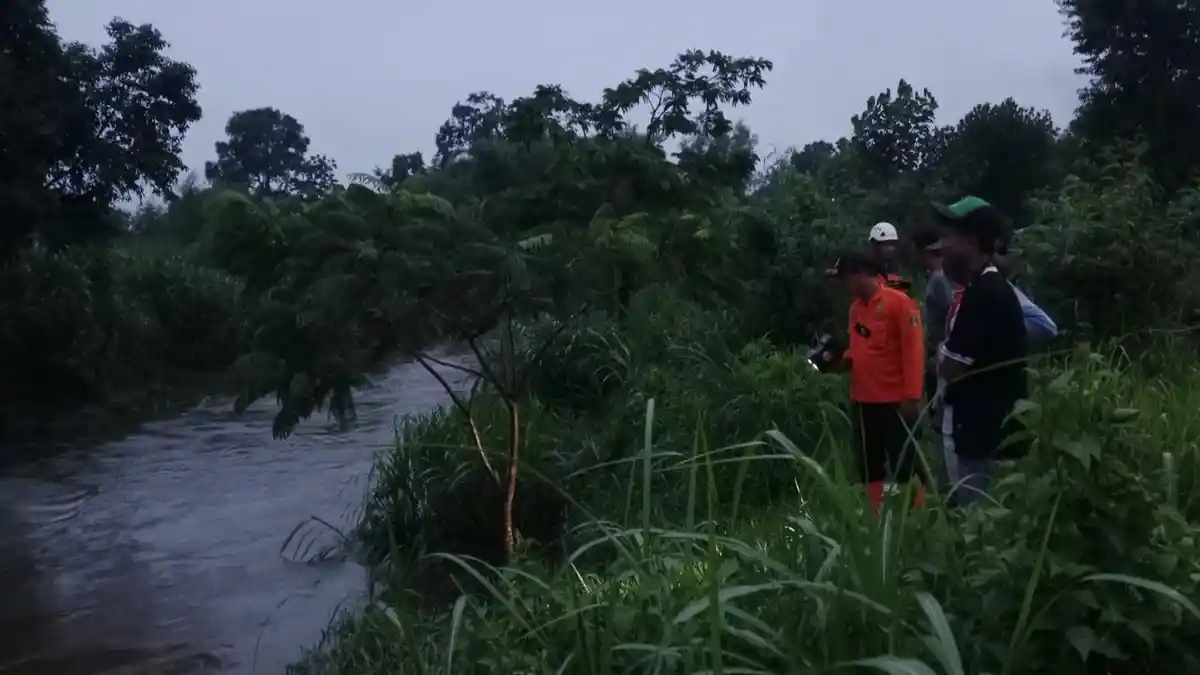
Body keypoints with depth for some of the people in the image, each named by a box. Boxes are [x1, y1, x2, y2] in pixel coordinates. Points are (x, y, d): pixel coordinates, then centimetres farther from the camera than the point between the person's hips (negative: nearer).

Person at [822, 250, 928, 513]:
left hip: (895, 401, -8)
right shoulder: (855, 307, 11)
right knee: (870, 466, 14)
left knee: (904, 464, -2)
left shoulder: (899, 302, -12)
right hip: (863, 400, 8)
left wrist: (911, 397, -19)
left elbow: (913, 350, -15)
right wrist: (840, 359, -1)